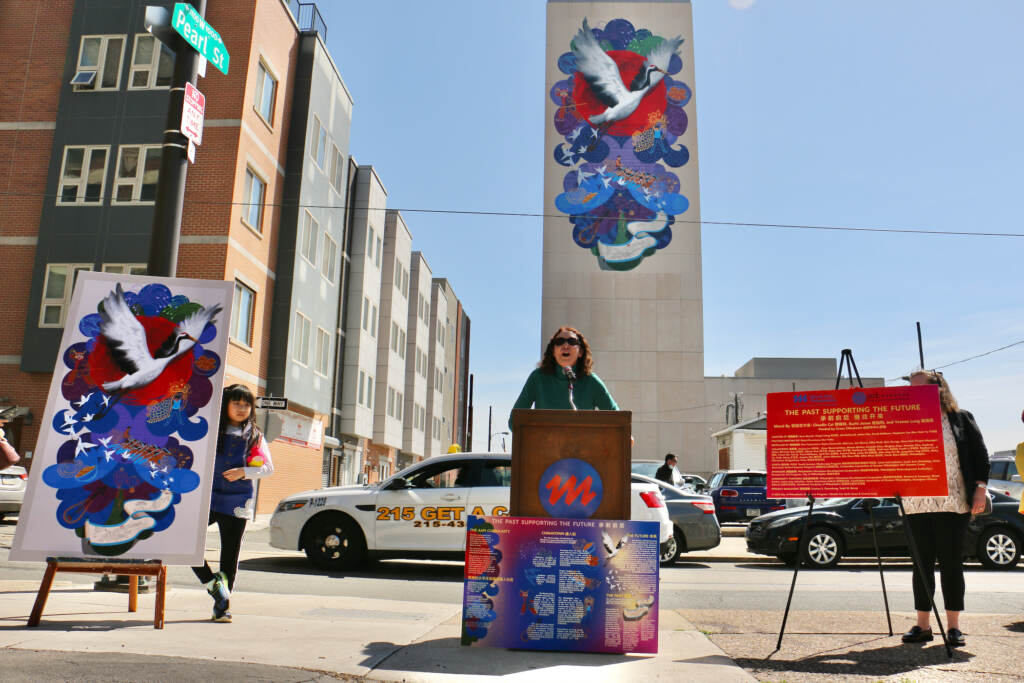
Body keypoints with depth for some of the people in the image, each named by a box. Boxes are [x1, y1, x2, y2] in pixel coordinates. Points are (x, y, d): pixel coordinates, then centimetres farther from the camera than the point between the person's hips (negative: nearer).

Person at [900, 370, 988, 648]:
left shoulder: (962, 419, 6)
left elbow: (980, 455, 5)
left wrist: (980, 489, -2)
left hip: (953, 504, -2)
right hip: (916, 506, 2)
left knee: (951, 563, 2)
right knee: (922, 563, 5)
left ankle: (953, 626, 11)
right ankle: (922, 625, 12)